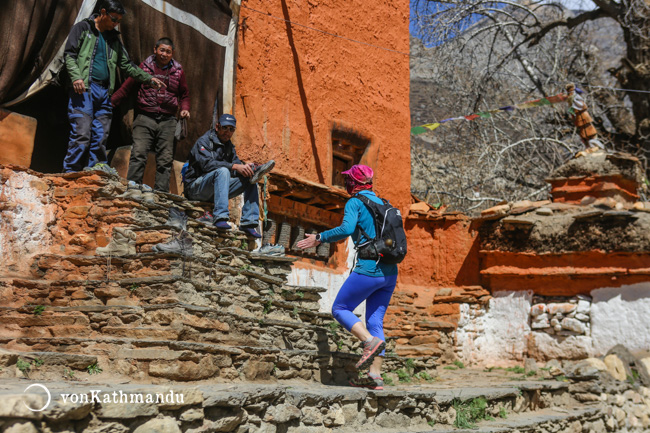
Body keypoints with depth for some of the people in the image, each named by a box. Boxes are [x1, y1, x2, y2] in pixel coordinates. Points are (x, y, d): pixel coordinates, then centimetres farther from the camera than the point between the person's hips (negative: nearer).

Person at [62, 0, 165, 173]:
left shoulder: (114, 38, 23)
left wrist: (149, 79, 20)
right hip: (83, 88, -5)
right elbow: (69, 54, 0)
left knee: (100, 137, 0)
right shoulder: (82, 28, 7)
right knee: (81, 134, -14)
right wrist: (76, 77, -15)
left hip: (104, 92, 6)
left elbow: (127, 65, 28)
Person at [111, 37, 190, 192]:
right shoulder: (144, 67, 7)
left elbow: (184, 94, 21)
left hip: (168, 121, 2)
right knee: (138, 154, -12)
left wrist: (184, 109, 2)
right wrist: (111, 102, -1)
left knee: (165, 160, 1)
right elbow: (127, 87, 7)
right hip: (145, 118, -2)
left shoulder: (178, 71, 12)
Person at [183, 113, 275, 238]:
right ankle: (220, 217, -44)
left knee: (250, 178, -6)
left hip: (215, 191, 7)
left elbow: (237, 164, 5)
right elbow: (207, 164, -24)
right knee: (222, 170, -33)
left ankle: (249, 221, -19)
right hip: (195, 188, -7)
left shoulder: (229, 147, 16)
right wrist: (234, 166, -31)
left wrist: (245, 167, -20)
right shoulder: (204, 141, -7)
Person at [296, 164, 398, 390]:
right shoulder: (381, 203, 18)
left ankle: (371, 341, -14)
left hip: (369, 269, -7)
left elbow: (347, 228, -20)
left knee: (340, 309, 7)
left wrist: (319, 238, -11)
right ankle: (375, 376, 4)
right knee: (375, 321, 9)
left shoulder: (355, 202, -3)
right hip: (390, 273, 7)